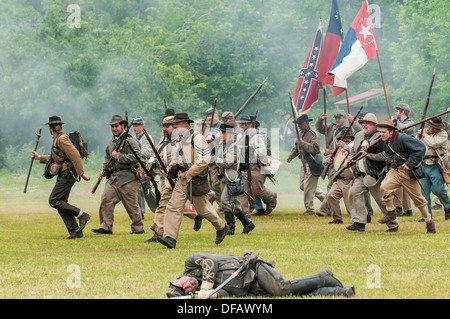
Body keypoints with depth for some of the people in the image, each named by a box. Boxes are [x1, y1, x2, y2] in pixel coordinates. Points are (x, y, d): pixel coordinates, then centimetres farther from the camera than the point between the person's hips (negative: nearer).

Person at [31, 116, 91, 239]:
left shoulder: (62, 139, -14)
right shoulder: (57, 139, 17)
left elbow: (75, 155, -20)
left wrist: (81, 173, -21)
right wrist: (40, 158, 28)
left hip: (67, 173, -10)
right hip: (64, 174, 10)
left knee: (54, 201, -11)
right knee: (61, 203, 6)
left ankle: (82, 215, -13)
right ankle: (75, 231, 3)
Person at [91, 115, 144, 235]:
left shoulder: (131, 140, -9)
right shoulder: (111, 141, 16)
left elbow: (136, 157, -21)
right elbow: (107, 157, 31)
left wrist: (119, 156, -19)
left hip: (128, 177, -7)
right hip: (114, 177, 7)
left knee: (131, 205, -2)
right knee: (106, 200, -4)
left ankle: (138, 228, 11)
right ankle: (106, 227, 0)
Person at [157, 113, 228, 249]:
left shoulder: (197, 138, -12)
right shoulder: (179, 139, 15)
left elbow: (205, 159, -20)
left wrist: (190, 173, -20)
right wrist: (170, 167, 9)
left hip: (195, 180, -7)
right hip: (181, 180, 7)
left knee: (203, 209, 5)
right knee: (173, 207, -6)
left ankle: (221, 227, 29)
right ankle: (170, 238, -11)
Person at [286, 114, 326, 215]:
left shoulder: (313, 134, -14)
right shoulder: (300, 133, 14)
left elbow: (315, 149, -25)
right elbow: (296, 147, 26)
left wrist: (303, 143, -25)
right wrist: (290, 157, 12)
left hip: (312, 164, -9)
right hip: (304, 163, 9)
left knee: (308, 187, -8)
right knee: (302, 185, 13)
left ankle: (310, 209, 3)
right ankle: (324, 197, 24)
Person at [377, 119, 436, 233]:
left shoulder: (402, 138, -19)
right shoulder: (383, 142, 3)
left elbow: (421, 148, -21)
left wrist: (410, 164, -21)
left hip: (408, 172, -5)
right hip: (394, 171, 5)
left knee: (417, 197, 5)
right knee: (384, 187, -22)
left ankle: (429, 221, 22)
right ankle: (391, 213, -6)